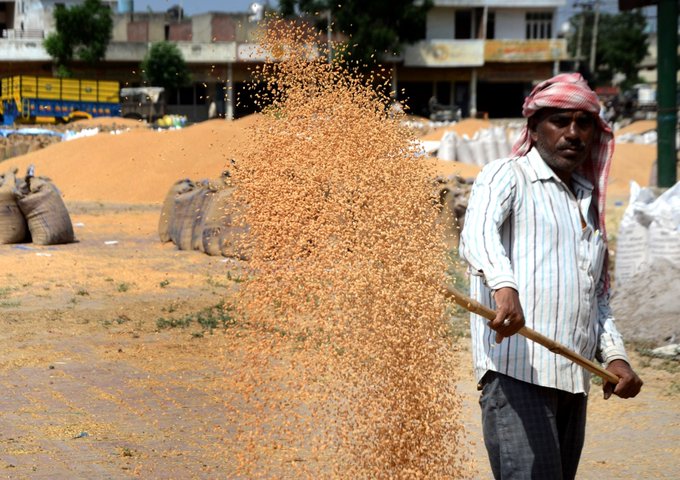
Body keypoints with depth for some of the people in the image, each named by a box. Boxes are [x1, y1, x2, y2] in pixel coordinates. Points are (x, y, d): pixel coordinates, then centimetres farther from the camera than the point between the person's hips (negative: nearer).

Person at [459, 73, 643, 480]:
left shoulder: (589, 201, 25)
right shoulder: (506, 177, 2)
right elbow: (477, 235, -21)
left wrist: (614, 354, 14)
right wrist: (503, 284, -41)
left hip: (574, 383, 8)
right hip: (516, 371, -8)